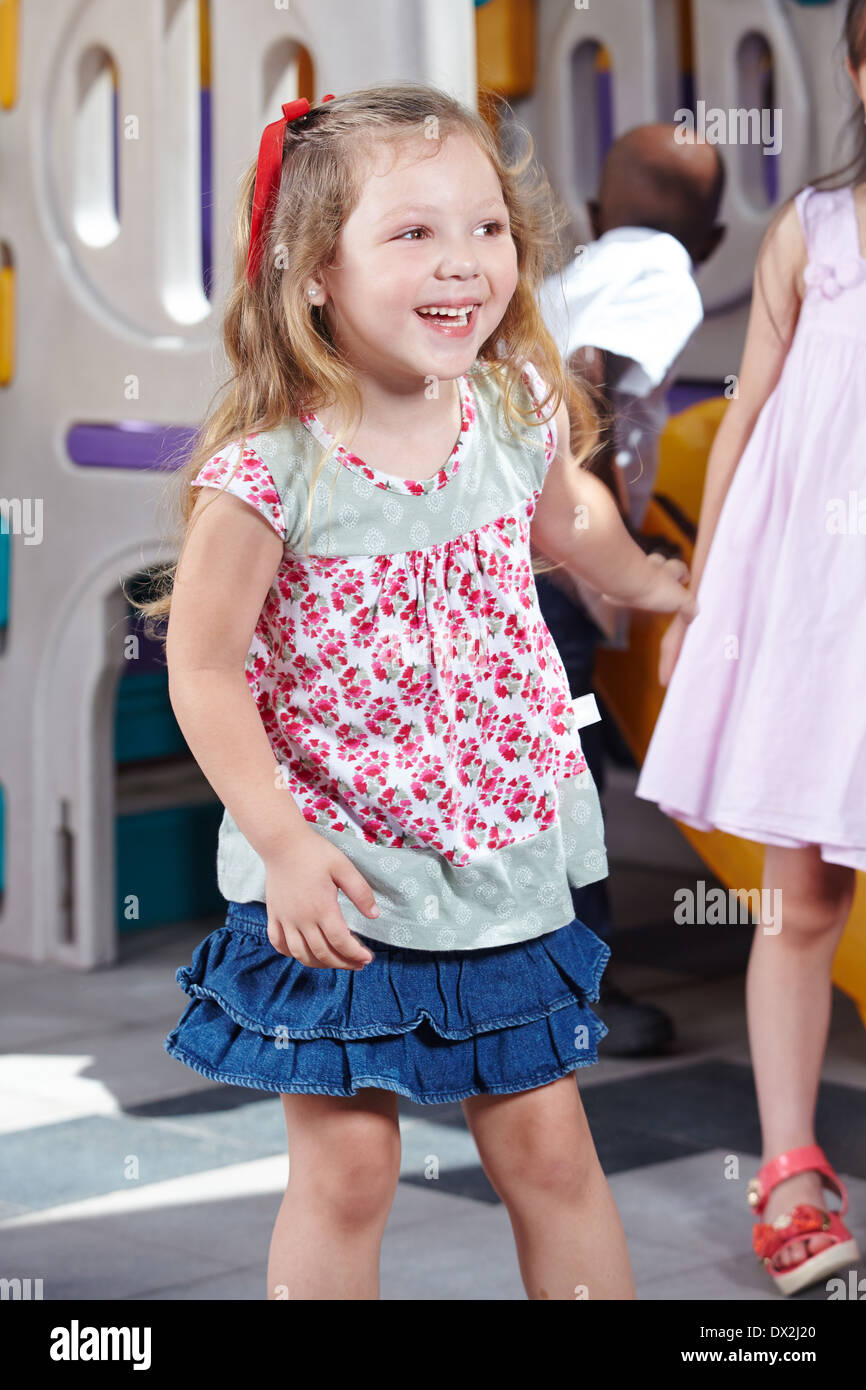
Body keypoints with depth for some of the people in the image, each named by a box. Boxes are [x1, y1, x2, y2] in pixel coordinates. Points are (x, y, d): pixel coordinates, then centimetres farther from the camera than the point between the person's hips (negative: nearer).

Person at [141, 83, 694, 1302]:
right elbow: (204, 669, -14)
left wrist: (662, 586, 38)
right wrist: (282, 845, -17)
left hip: (505, 861, 4)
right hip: (340, 878, -4)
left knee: (547, 1148, 12)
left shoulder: (514, 414, -4)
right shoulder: (269, 471, -20)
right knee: (346, 1170, 4)